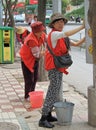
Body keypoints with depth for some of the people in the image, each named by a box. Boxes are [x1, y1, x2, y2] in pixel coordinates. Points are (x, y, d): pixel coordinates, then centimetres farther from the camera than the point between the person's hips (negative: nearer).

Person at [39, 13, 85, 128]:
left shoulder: (61, 38, 16)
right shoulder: (54, 34, -13)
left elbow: (76, 44, 16)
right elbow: (67, 33, -31)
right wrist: (82, 27, -26)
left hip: (58, 68, 10)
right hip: (54, 67, -10)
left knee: (55, 92, 15)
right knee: (53, 92, -13)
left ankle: (48, 115, 25)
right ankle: (43, 119, -12)